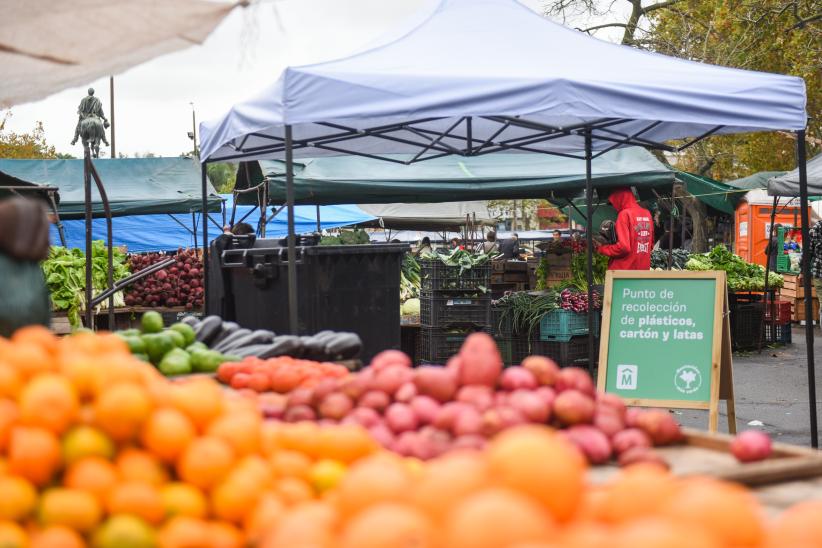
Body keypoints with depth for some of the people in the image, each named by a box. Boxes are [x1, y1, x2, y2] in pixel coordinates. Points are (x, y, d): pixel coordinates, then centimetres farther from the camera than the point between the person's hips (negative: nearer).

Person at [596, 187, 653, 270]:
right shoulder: (647, 214, 9)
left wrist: (602, 249, -5)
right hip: (643, 268, 7)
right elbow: (651, 243, 17)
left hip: (624, 270, -7)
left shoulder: (625, 214, -11)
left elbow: (623, 247, -18)